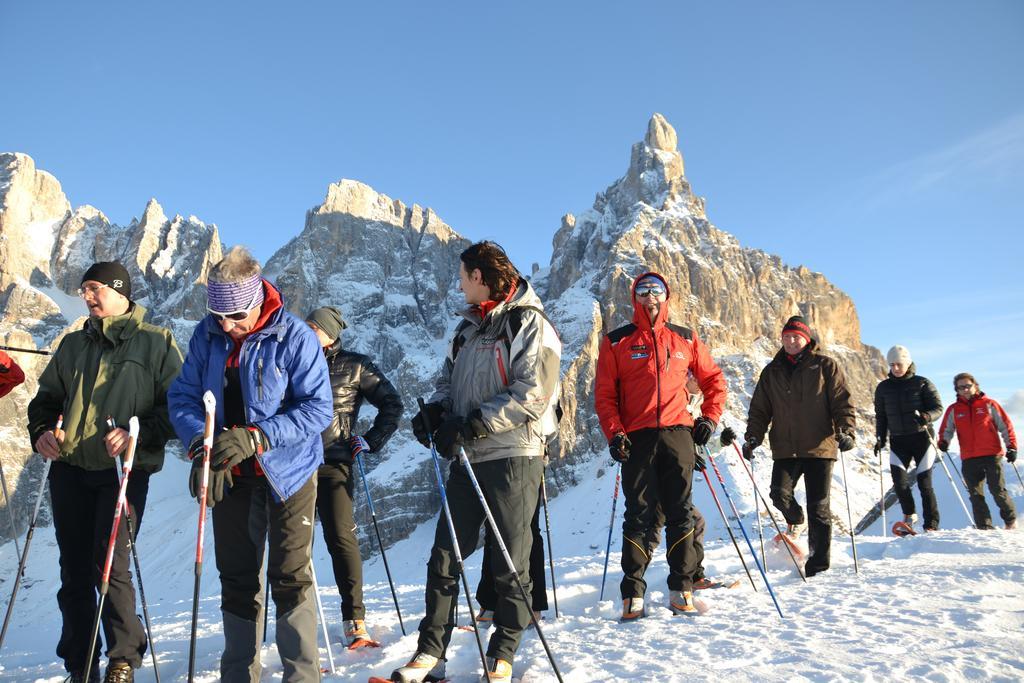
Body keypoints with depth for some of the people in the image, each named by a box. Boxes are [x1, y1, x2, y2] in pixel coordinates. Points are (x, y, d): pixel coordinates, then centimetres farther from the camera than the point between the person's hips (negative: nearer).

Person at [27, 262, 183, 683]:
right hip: (69, 470, 5)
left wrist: (139, 433, -18)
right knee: (74, 572, 10)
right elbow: (46, 398, 24)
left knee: (110, 566, -8)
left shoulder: (156, 343, 1)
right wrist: (41, 430, 4)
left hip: (123, 471, -5)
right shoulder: (73, 344, 17)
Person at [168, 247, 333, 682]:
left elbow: (318, 408, -18)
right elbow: (183, 396, 0)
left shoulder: (295, 337, -15)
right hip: (228, 474, 5)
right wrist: (201, 442, -20)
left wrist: (255, 437, -28)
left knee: (290, 577, -1)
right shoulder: (206, 336, -2)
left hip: (286, 470, -5)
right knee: (236, 577, 15)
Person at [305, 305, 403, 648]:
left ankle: (355, 620, 2)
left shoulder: (355, 366, 0)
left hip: (334, 464, -3)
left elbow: (392, 404, 4)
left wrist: (371, 441, -2)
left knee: (341, 539, -6)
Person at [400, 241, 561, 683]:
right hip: (466, 457, 7)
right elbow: (449, 378, 19)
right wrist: (436, 409, -3)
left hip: (513, 455, -7)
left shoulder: (529, 323, -7)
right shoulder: (468, 327, 17)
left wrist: (474, 423, -21)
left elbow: (533, 395, -17)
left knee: (510, 563, 5)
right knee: (445, 555, 7)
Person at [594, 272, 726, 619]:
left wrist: (709, 418, 7)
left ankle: (682, 588, 14)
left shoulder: (686, 339, 13)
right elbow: (604, 394, 4)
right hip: (636, 437, -1)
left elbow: (713, 380, 19)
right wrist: (614, 433, -7)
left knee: (680, 513, 5)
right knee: (639, 515, 0)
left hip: (678, 434, 2)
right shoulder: (617, 342, 7)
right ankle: (633, 593, 7)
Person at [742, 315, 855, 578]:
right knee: (780, 494, -13)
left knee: (819, 507, 0)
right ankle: (796, 521, 22)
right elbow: (759, 409, 15)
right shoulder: (771, 372, 14)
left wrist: (846, 431, -13)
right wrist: (752, 437, 2)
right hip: (785, 449, 2)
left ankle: (818, 562, 12)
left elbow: (843, 402, 1)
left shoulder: (825, 366, 5)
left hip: (819, 447, -2)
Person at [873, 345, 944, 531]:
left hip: (921, 438, -2)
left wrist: (927, 417, -24)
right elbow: (880, 416, 14)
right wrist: (880, 439, 7)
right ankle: (909, 514, 12)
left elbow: (938, 408, -3)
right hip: (898, 441, 2)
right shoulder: (883, 388, 8)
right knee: (899, 479, -12)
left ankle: (931, 525, 9)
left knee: (924, 482, -3)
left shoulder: (922, 383, 0)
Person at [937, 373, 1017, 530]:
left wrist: (1011, 447, 1)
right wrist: (943, 442, -8)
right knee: (976, 495, 1)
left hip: (992, 455, -2)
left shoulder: (989, 404, 5)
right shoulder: (953, 410, 9)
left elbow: (1005, 426, 7)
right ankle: (985, 527, 7)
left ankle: (1011, 520, 22)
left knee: (998, 490, -2)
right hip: (969, 459, 2)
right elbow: (946, 430, 12)